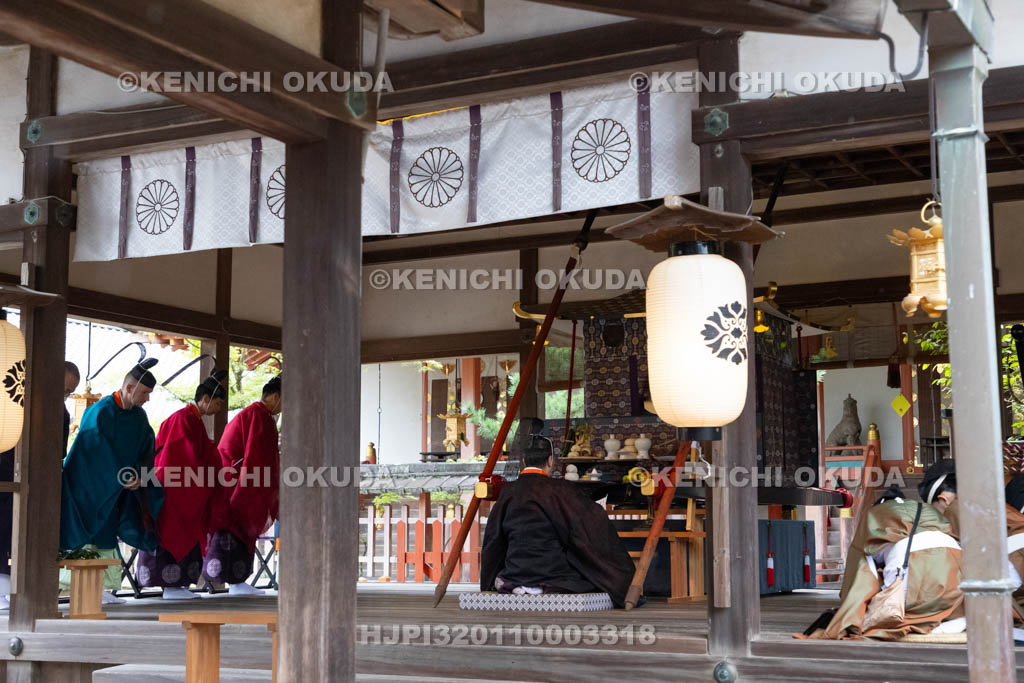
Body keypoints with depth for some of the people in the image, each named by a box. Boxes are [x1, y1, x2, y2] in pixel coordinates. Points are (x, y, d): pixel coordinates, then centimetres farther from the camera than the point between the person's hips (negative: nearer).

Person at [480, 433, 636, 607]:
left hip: (514, 573, 6)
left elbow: (492, 538, 8)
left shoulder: (507, 491, -1)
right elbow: (595, 519, -10)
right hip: (552, 574, -6)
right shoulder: (561, 489, -13)